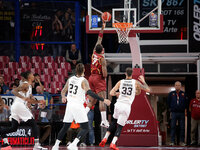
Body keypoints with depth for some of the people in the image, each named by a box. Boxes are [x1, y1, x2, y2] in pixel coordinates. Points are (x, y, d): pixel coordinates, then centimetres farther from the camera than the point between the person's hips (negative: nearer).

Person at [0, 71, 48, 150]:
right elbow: (14, 91, -19)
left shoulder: (29, 86, 23)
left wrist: (38, 101, 16)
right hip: (19, 105, -10)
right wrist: (23, 97, -29)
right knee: (34, 124, -5)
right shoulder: (25, 84, -6)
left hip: (15, 107, 10)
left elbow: (29, 101, 29)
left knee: (13, 128, 9)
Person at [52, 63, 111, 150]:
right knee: (85, 128, -3)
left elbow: (63, 91, 19)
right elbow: (89, 92, -23)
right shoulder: (83, 81, -8)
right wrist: (103, 100, -23)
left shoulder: (70, 79, 9)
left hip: (69, 105, 6)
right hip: (78, 106, -6)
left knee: (65, 127, 19)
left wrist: (63, 97, 42)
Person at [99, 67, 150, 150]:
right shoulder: (136, 83, 0)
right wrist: (143, 81, 20)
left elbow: (111, 93, 0)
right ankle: (113, 143, -11)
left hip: (118, 104, 3)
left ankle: (105, 138, 17)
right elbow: (148, 90, 6)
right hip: (127, 106, -3)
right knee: (120, 126, 4)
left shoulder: (120, 82, 4)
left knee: (114, 122, 26)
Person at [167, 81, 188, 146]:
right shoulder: (171, 94, 5)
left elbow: (186, 102, 13)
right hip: (174, 113, -1)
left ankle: (182, 141, 8)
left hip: (181, 113, 1)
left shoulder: (183, 94, 6)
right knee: (173, 127, -5)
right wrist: (170, 109, 11)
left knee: (182, 128, 2)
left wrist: (185, 109, 6)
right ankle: (172, 141, -4)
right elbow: (168, 102, 14)